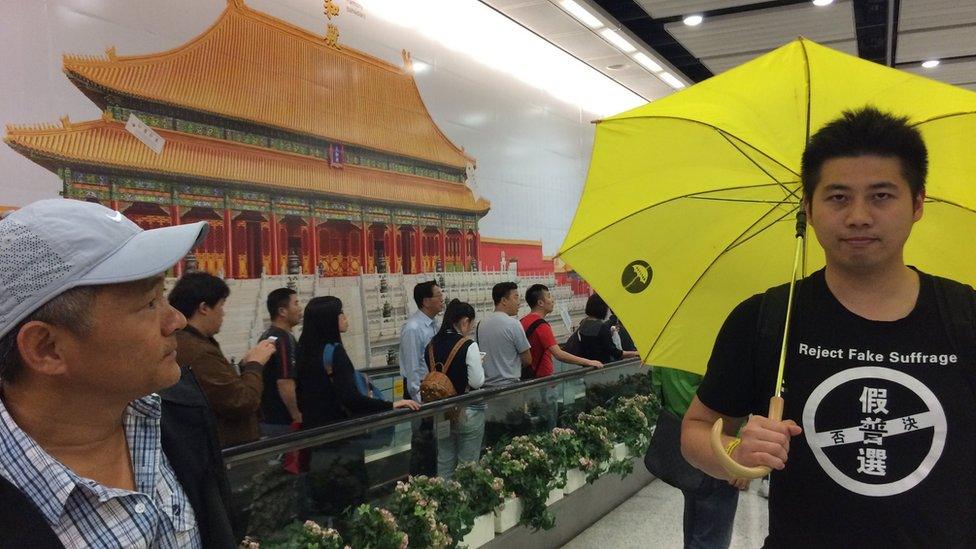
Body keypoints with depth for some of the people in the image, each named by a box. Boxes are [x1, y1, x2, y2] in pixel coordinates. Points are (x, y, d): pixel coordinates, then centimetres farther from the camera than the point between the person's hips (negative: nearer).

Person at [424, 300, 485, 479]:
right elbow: (477, 382, -16)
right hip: (467, 411, -6)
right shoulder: (469, 346, -16)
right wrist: (478, 364, 2)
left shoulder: (432, 345, 1)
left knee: (444, 462, 15)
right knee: (467, 463, 6)